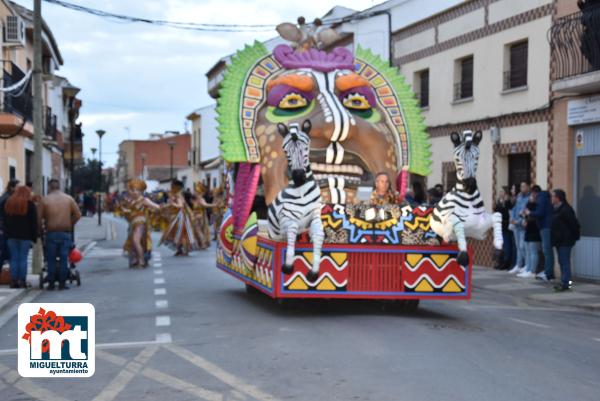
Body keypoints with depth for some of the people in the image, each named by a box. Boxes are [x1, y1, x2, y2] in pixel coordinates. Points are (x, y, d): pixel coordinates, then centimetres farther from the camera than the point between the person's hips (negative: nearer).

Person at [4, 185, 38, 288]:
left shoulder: (8, 203, 12)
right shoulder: (30, 204, -2)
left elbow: (5, 221, 15)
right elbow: (34, 222, -5)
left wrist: (7, 234, 16)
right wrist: (34, 237, -2)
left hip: (11, 235, 4)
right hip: (25, 236, -4)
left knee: (14, 258, 6)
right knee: (23, 258, -2)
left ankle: (14, 281, 3)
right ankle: (22, 281, -3)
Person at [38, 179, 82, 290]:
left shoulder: (45, 199, 0)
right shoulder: (69, 199, 4)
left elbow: (39, 217, -2)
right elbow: (78, 215, 2)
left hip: (51, 232, -1)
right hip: (66, 233, 1)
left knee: (51, 259, 7)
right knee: (64, 259, 4)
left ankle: (51, 283, 8)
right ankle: (62, 283, 3)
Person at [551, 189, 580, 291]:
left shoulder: (566, 209, -17)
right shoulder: (555, 208, 12)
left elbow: (574, 224, -18)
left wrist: (575, 236, -12)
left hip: (565, 241, -10)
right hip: (559, 240, 10)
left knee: (565, 262, -9)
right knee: (562, 262, 13)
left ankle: (565, 283, -9)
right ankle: (564, 282, 20)